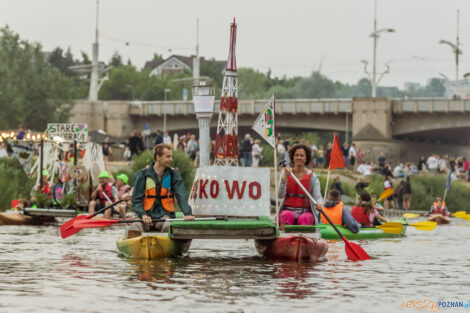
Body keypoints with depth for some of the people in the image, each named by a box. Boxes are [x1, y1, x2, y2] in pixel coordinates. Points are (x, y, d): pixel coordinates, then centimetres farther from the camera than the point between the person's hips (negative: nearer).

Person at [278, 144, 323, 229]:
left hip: (306, 211, 0)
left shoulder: (313, 177, 7)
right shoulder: (285, 173, 10)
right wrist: (285, 177, -14)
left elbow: (318, 196, -4)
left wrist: (319, 204, -29)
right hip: (287, 209, 1)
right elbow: (280, 195, -2)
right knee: (288, 215, -34)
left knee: (303, 218, -35)